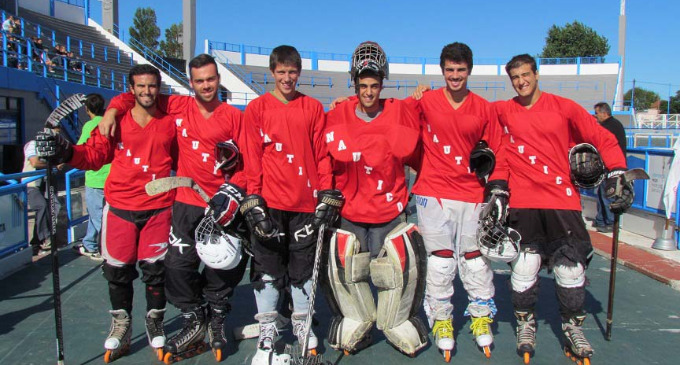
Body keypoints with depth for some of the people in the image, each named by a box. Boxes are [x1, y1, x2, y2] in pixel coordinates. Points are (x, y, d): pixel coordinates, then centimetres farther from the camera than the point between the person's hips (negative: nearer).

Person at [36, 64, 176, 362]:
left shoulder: (170, 123, 4)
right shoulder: (116, 121, 2)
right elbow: (94, 155, 0)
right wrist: (66, 152, -15)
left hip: (158, 208, 0)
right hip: (120, 208, 1)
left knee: (155, 269, 7)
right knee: (117, 269, 8)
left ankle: (154, 323, 28)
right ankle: (121, 327, 28)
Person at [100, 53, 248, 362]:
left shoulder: (234, 116, 2)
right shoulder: (178, 107, 6)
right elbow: (134, 96, 14)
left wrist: (233, 188, -15)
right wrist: (112, 111, -4)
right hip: (187, 202, 1)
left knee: (223, 265, 5)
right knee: (178, 264, -1)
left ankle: (217, 320, 28)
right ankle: (194, 322, 20)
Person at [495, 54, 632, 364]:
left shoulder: (564, 108, 3)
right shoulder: (502, 111, 4)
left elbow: (603, 139, 6)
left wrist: (616, 176, -4)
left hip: (562, 199, 0)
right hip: (522, 202, 0)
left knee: (571, 267, 4)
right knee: (524, 266, 4)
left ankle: (573, 327, 25)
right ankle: (525, 324, 25)